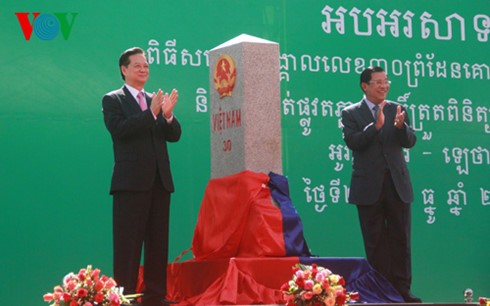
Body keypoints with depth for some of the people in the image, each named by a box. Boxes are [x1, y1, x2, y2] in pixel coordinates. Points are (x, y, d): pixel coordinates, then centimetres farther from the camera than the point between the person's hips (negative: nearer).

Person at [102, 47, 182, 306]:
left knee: (158, 241, 7)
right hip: (131, 181, -5)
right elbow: (119, 129, -15)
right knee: (128, 242, -6)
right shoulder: (112, 100, 2)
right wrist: (151, 113, -20)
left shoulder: (156, 101, 16)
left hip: (159, 180, 6)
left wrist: (168, 114, -10)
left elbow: (174, 136, 9)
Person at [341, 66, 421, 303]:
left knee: (401, 239, 2)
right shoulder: (351, 113, 2)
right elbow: (352, 142, -13)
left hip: (397, 184, 2)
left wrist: (401, 126, -21)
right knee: (375, 242, 4)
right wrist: (376, 125, -24)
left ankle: (402, 290, 6)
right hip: (369, 186, -2)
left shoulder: (397, 110, 9)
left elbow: (410, 142, 0)